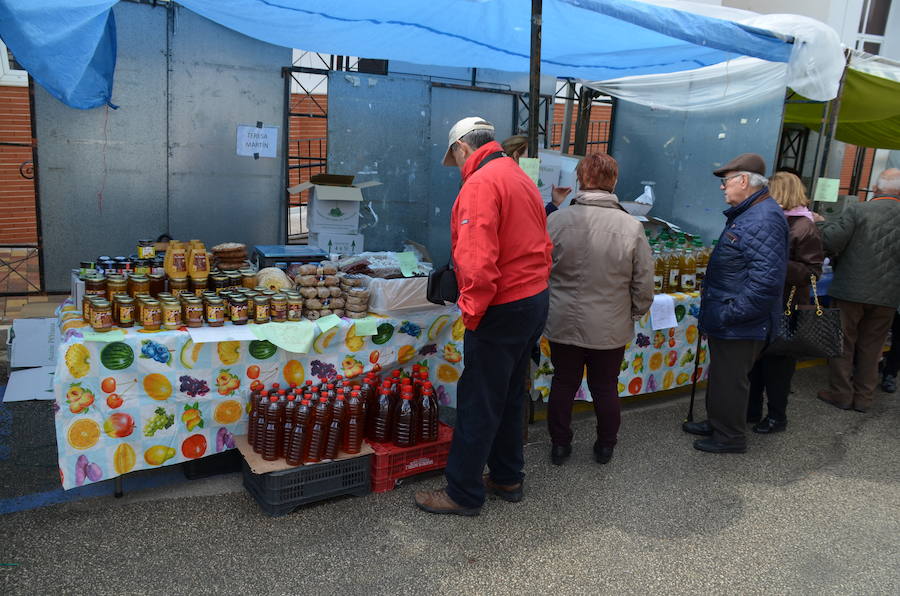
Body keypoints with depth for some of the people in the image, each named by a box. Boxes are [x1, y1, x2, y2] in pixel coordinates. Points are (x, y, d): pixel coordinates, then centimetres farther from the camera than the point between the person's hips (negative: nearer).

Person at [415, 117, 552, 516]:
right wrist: (534, 288, 18)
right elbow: (540, 246, 16)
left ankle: (463, 494, 14)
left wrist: (471, 313, -16)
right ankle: (507, 479, 32)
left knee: (478, 404, 2)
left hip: (502, 310, -9)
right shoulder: (521, 178, 14)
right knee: (509, 396, 20)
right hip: (536, 300, 10)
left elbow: (478, 260, -26)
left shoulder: (480, 184, -17)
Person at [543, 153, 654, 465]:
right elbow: (644, 284, -6)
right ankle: (605, 447, 33)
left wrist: (546, 308, 15)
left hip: (564, 324, 0)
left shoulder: (556, 220, -14)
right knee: (606, 389, 17)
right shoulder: (631, 227, -13)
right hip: (611, 328, 0)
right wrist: (634, 313, 12)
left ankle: (560, 445, 29)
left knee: (563, 384, 16)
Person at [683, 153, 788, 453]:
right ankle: (716, 423, 40)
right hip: (724, 321, 10)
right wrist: (711, 307, 18)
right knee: (720, 375, 23)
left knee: (729, 381, 5)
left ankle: (730, 437, 23)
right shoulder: (746, 214, 12)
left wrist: (729, 314, -25)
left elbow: (766, 282, -31)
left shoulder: (764, 220, -24)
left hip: (739, 327, -10)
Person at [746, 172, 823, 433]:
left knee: (777, 363, 5)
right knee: (755, 359, 15)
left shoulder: (805, 228, -13)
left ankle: (777, 416, 22)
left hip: (785, 309, -7)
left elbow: (812, 272, -17)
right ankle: (753, 409, 30)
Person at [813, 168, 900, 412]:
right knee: (871, 347, 14)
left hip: (851, 291, -3)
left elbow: (830, 242, -15)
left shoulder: (856, 210, -11)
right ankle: (863, 398, 23)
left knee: (843, 344, 11)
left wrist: (821, 223, 2)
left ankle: (840, 394, 19)